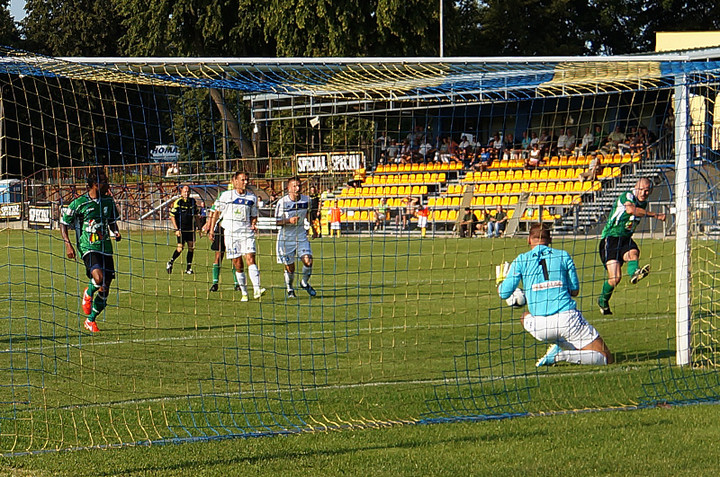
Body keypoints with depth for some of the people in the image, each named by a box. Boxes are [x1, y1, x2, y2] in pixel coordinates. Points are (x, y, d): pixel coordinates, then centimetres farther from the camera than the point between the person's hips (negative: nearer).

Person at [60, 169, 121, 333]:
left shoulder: (108, 201, 9)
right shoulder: (79, 203, -6)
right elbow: (63, 223, 3)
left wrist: (116, 232, 4)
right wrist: (68, 244, -7)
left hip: (105, 248, 5)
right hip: (88, 247, -5)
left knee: (104, 289, 2)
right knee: (98, 278, -29)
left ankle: (90, 321, 22)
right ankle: (87, 294, 6)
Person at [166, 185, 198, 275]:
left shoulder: (192, 201, 8)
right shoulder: (178, 202, -8)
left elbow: (195, 215, 20)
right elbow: (172, 216, -7)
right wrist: (176, 229, -12)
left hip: (191, 229, 5)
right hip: (181, 229, -5)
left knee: (191, 248, 1)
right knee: (180, 248, -8)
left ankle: (188, 268, 9)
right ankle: (170, 263, 15)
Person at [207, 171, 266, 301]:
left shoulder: (252, 197, 9)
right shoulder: (226, 195, 2)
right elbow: (217, 212, 10)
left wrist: (253, 225, -2)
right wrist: (211, 229, 7)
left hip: (247, 232, 1)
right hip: (231, 232, -1)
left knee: (250, 258, -17)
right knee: (238, 265, 0)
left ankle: (256, 290, -27)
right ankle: (244, 293, 9)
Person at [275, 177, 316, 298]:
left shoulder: (306, 199, -2)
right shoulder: (282, 202, -14)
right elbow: (277, 222, -11)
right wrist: (289, 221, -27)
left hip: (301, 236, 3)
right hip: (286, 238, -3)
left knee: (308, 261, -15)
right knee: (290, 268, 2)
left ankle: (305, 283, 14)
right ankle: (289, 289, 29)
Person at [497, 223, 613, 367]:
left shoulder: (521, 260, 5)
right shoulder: (563, 256, 8)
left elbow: (504, 293, 4)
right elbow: (574, 291, 13)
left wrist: (500, 280, 27)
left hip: (540, 328, 1)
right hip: (568, 318, -1)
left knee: (525, 316, 38)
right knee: (606, 359, 7)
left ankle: (558, 347, 15)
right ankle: (563, 355, -16)